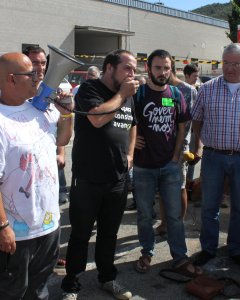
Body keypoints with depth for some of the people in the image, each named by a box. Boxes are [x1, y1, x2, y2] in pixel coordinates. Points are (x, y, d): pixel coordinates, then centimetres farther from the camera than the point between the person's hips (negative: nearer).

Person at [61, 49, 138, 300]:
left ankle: (107, 278, 36)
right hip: (88, 180, -5)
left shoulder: (128, 96, 10)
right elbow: (97, 118, -27)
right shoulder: (89, 89, -9)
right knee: (80, 235, 7)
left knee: (109, 233, 18)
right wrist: (122, 94, -15)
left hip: (118, 179, 5)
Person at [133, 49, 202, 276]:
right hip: (143, 166, -2)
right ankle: (147, 253, 28)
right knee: (144, 214, 11)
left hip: (170, 165, 2)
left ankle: (180, 259, 17)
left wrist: (176, 156, 3)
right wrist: (132, 139, -12)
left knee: (174, 214, 7)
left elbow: (181, 128, 10)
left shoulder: (176, 95, 4)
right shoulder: (137, 94, -6)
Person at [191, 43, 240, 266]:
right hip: (213, 156, 0)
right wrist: (198, 144, 6)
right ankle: (208, 248, 25)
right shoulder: (208, 89, 0)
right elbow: (196, 119, 9)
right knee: (209, 206, 8)